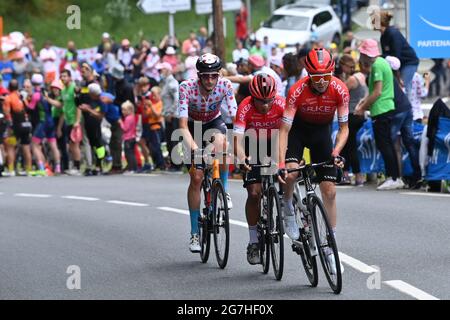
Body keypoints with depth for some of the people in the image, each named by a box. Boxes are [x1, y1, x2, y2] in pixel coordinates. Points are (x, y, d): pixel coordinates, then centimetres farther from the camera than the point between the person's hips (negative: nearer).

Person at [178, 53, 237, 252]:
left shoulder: (224, 85, -26)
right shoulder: (187, 87, -31)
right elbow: (183, 124, -35)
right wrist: (192, 146, -51)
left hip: (214, 123, 1)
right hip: (193, 126, -1)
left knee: (220, 142, -37)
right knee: (196, 178, -10)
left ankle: (224, 191, -17)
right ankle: (195, 233, -1)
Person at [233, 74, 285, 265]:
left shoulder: (282, 104, -27)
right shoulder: (245, 108, -30)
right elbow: (237, 139, -37)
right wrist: (242, 159, -56)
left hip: (275, 144, 1)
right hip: (253, 146, -1)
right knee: (254, 193, -11)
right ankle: (253, 242, -2)